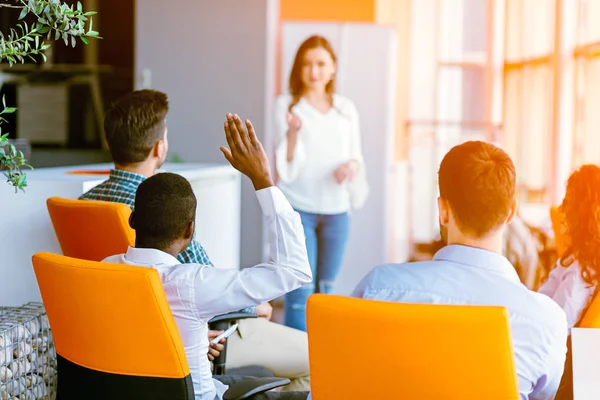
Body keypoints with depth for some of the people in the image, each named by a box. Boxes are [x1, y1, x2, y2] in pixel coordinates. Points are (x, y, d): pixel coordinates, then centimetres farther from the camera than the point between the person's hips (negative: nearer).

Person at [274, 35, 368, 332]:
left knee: (325, 291, 11)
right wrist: (292, 132, -26)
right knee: (300, 293, -5)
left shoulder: (346, 109, 9)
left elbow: (356, 154, 13)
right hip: (298, 208, -3)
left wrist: (352, 165, -10)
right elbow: (288, 164, -7)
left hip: (336, 210, 3)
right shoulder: (286, 105, -1)